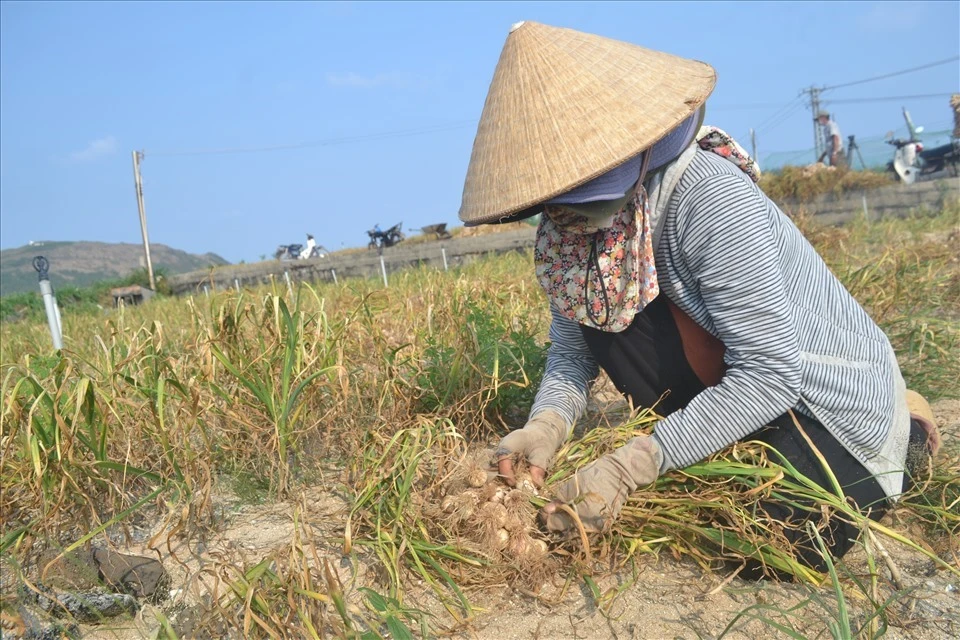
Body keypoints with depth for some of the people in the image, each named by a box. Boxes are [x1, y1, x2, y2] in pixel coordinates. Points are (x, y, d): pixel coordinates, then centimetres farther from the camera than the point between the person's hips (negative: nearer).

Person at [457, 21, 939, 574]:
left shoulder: (711, 198, -31)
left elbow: (770, 375, -31)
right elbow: (572, 345, -5)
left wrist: (630, 465, -34)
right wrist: (549, 421, -27)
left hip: (833, 391, -5)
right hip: (726, 367, 5)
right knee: (601, 314, -16)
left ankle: (903, 434, 8)